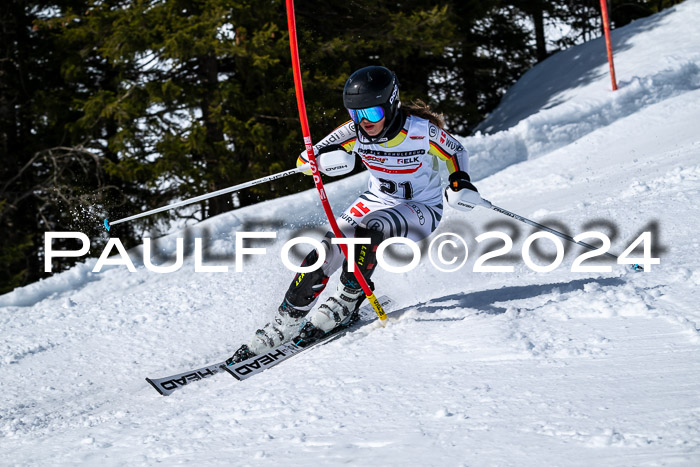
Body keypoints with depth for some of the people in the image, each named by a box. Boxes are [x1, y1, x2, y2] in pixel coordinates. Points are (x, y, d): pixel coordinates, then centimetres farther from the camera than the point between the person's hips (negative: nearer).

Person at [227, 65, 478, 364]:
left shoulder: (422, 130, -23)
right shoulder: (355, 131, -16)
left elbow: (455, 152, -3)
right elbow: (307, 158, -17)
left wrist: (461, 182, -22)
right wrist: (330, 158, -39)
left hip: (422, 212, -4)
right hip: (378, 201, 4)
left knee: (368, 229, -35)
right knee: (323, 253, -17)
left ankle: (346, 303, -18)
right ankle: (285, 324, -9)